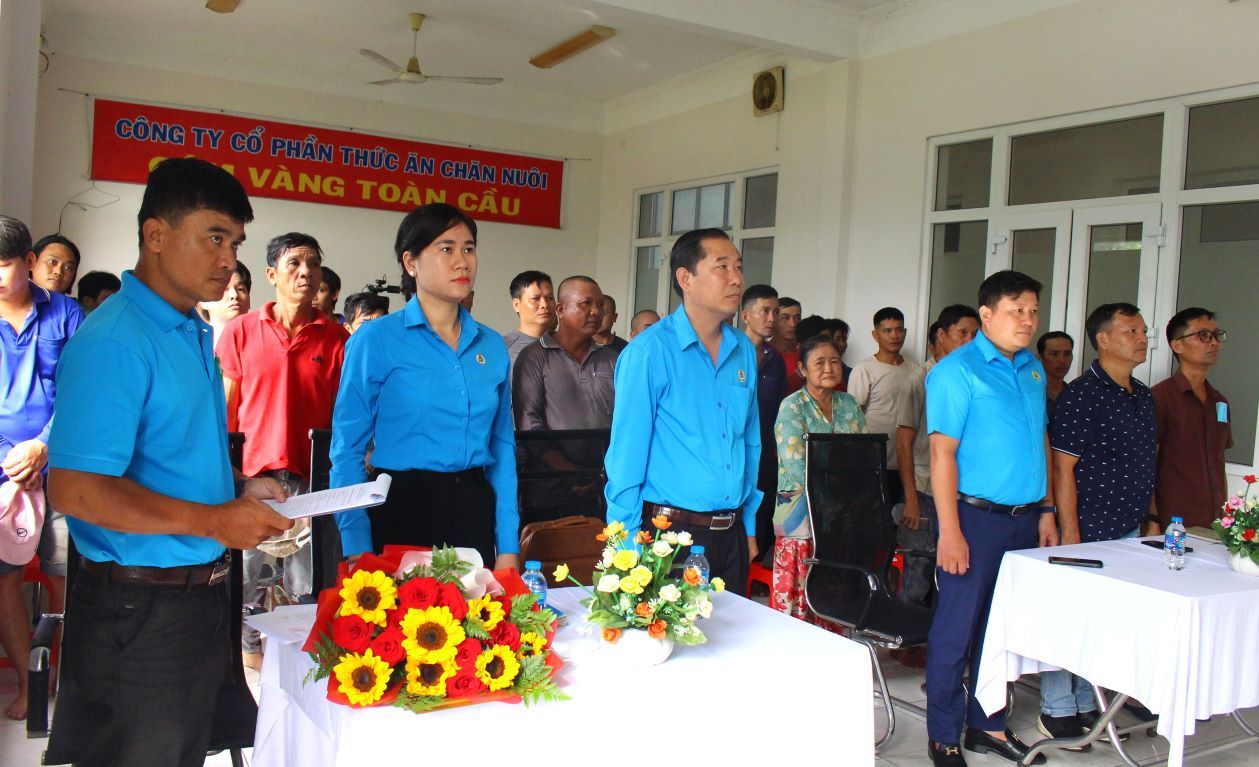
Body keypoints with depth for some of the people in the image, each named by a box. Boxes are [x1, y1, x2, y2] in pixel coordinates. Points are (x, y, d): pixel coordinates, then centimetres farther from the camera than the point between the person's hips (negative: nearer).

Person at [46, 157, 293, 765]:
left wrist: (236, 491, 6)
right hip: (138, 610, -9)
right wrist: (215, 521, -23)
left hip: (200, 595, 9)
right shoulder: (114, 341, -18)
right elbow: (75, 488, -25)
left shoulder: (195, 335, 12)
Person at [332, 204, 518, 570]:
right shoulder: (376, 339, -5)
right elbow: (347, 449, -6)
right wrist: (356, 548, -12)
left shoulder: (492, 345, 7)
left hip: (475, 512, 4)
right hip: (402, 511, -4)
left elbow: (502, 447, 10)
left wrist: (508, 546, 6)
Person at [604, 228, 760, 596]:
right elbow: (626, 451, -12)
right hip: (669, 535, -6)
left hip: (731, 536, 6)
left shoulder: (744, 350, 8)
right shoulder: (650, 350, -12)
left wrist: (749, 526, 15)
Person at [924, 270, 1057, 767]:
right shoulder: (957, 370, -10)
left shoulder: (1033, 369, 12)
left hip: (1024, 519, 7)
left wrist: (1046, 510, 14)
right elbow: (942, 451, -15)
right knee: (957, 628, 1)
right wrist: (949, 531, -19)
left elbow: (1040, 441, 19)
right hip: (976, 517, -7)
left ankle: (988, 724, 30)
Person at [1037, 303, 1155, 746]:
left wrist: (1148, 518, 19)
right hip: (1089, 531, -8)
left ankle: (1085, 705, 28)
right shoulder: (1081, 395, -13)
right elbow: (1063, 467, -15)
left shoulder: (1144, 396, 12)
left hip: (1129, 531, 8)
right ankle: (1057, 711, 12)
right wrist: (1069, 532, -17)